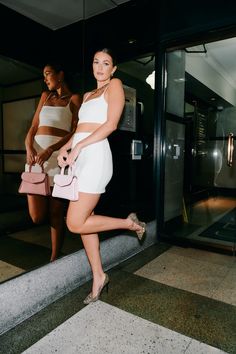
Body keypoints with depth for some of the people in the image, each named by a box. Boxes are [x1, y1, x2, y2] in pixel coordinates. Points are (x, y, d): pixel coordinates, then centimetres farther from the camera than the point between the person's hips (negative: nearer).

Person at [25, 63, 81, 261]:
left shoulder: (74, 99, 6)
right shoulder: (45, 96, 22)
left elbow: (75, 133, -6)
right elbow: (33, 128, 14)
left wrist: (50, 150, -19)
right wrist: (29, 148, -7)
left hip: (58, 155, -4)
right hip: (35, 154, 4)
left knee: (55, 213, 1)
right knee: (37, 217, -4)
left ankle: (54, 258, 17)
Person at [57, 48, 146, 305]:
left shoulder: (115, 85, 5)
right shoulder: (88, 95, 26)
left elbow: (111, 124, -8)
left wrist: (78, 147, -13)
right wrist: (65, 147, 2)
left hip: (95, 155, -8)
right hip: (79, 158, 8)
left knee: (75, 223, -11)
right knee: (83, 221, 7)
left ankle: (130, 223, 7)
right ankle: (98, 276, 21)